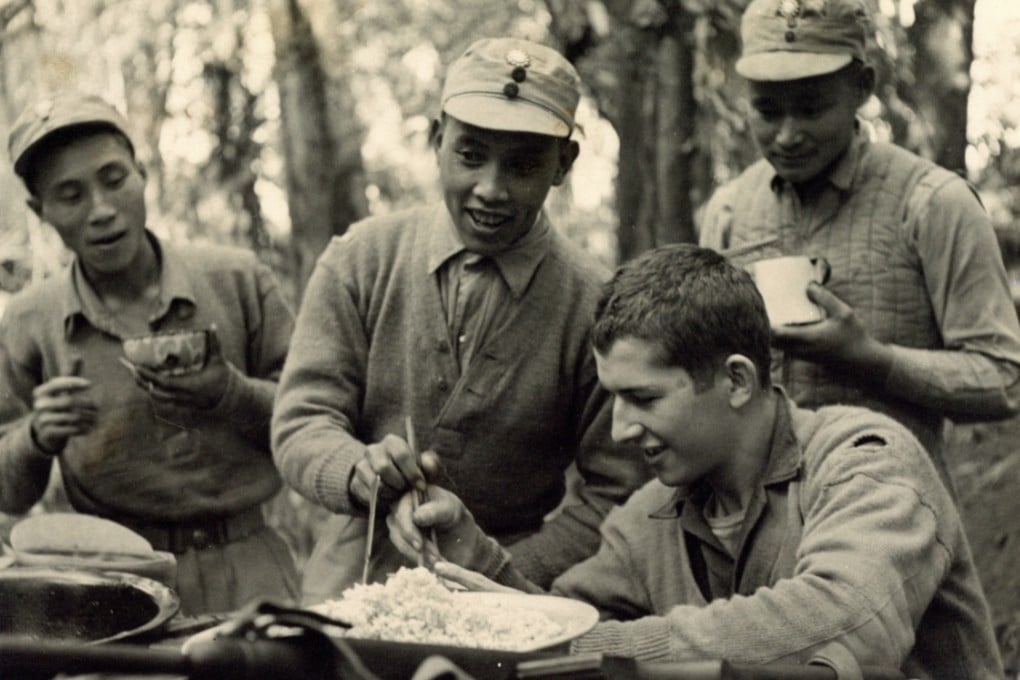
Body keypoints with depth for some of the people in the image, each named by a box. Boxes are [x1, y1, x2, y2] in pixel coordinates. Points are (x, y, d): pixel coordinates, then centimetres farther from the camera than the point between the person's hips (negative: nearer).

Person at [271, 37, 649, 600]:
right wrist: (359, 469, -21)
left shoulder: (595, 306, -6)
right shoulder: (359, 259, 1)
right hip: (346, 592, 2)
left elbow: (616, 497, -1)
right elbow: (299, 425, 0)